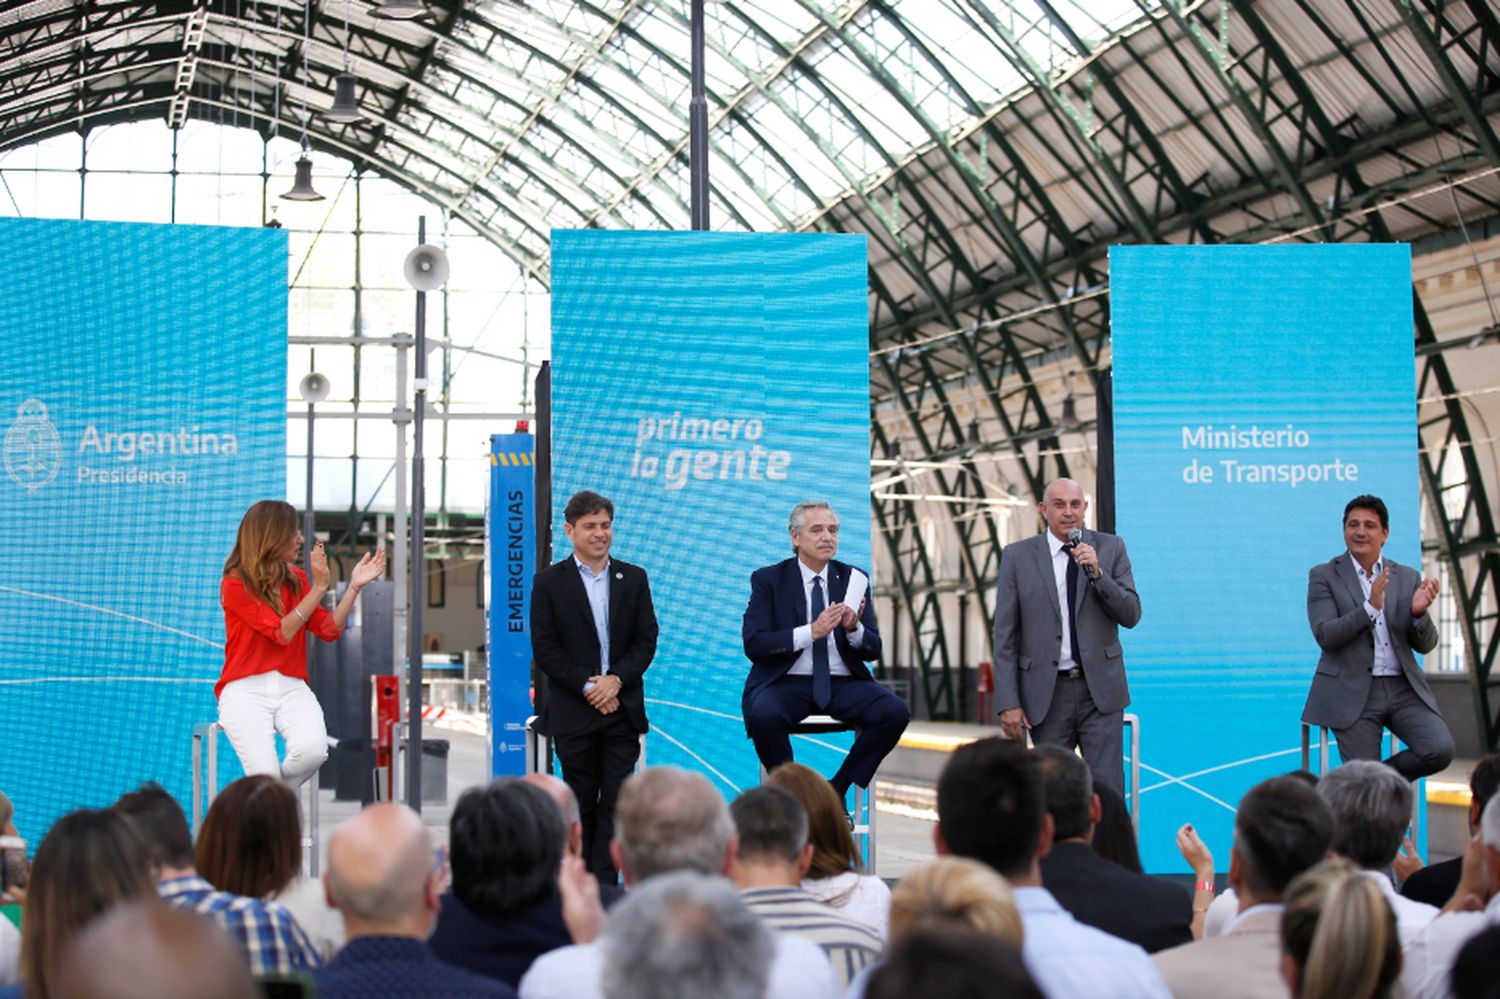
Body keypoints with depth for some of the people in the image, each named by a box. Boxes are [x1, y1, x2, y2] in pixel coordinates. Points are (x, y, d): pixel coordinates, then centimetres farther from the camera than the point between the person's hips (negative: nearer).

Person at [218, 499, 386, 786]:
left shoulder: (297, 579, 12)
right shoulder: (234, 584, -5)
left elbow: (329, 630, 9)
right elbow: (281, 633, -12)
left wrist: (355, 586, 3)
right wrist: (319, 587, -12)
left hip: (291, 689, 4)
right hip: (245, 690, -4)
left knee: (312, 750, -28)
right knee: (265, 775, -25)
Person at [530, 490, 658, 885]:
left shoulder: (634, 578, 9)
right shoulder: (549, 582, 2)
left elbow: (646, 641, 4)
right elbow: (544, 649, -3)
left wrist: (615, 679, -11)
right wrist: (588, 687, -11)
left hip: (622, 709, 2)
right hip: (573, 712, -2)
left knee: (616, 801, -1)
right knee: (580, 804, 4)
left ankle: (605, 883, 1)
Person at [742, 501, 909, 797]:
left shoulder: (853, 579, 11)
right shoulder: (768, 580, 3)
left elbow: (873, 650, 8)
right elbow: (753, 644, -10)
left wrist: (854, 629, -15)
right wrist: (811, 632, -20)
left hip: (843, 684, 3)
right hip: (787, 682, -3)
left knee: (896, 712, -23)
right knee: (765, 716, -35)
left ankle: (837, 790, -5)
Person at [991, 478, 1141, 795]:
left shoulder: (1110, 548, 6)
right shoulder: (1017, 556, 3)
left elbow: (1131, 616, 0)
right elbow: (1005, 636, 1)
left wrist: (1097, 574, -15)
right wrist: (1008, 703, -5)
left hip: (1100, 689, 0)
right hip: (1047, 694, 0)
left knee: (1108, 791, -4)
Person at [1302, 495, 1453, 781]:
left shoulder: (1408, 578, 13)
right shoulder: (1324, 576, 4)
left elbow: (1425, 645, 9)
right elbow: (1325, 636, -10)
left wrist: (1418, 612, -13)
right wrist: (1370, 607, -22)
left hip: (1403, 690, 3)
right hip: (1352, 693, -3)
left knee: (1440, 750, -17)